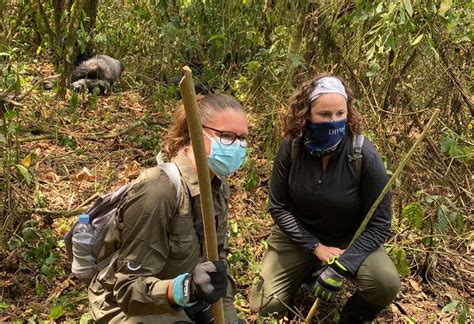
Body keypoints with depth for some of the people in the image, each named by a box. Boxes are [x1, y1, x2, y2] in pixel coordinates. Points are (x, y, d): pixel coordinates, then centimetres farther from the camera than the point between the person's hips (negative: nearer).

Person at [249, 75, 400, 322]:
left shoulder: (364, 155, -24)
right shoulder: (291, 148, -18)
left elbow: (379, 224, -18)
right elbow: (278, 207, -9)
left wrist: (341, 265, -27)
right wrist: (317, 248, -18)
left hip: (351, 239, -1)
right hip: (299, 235, 2)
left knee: (386, 284, -28)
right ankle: (306, 271, 24)